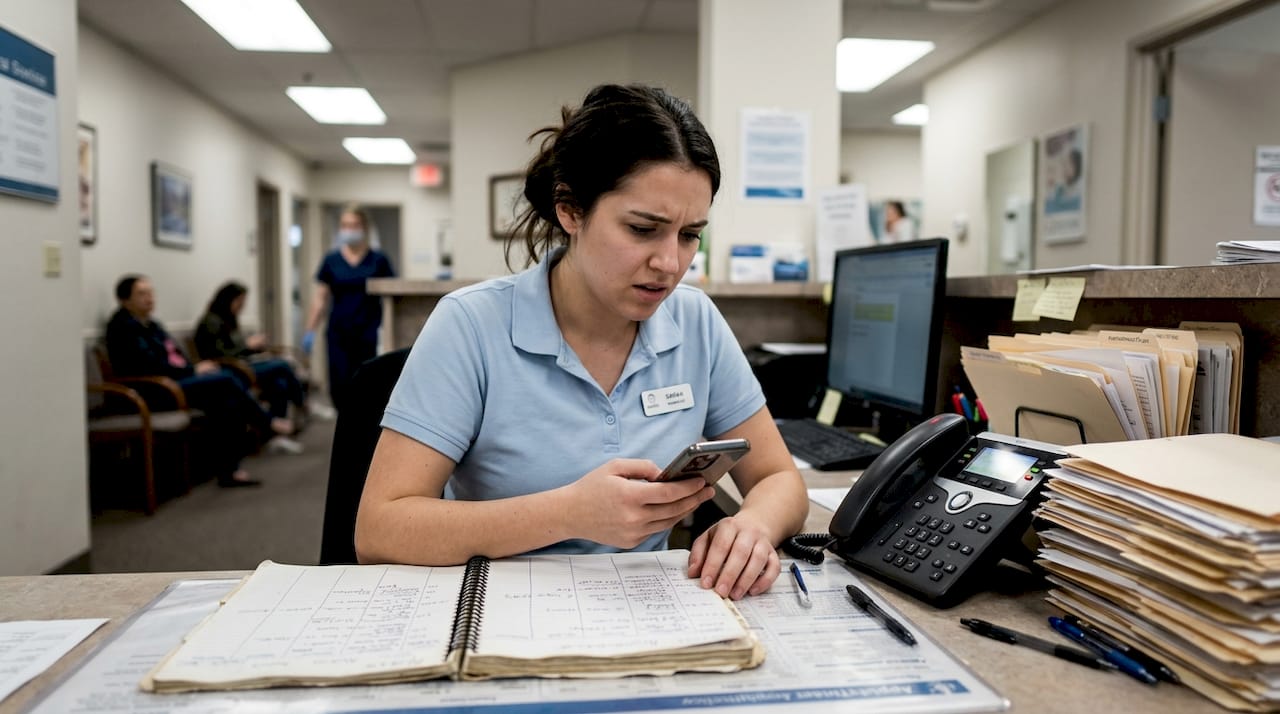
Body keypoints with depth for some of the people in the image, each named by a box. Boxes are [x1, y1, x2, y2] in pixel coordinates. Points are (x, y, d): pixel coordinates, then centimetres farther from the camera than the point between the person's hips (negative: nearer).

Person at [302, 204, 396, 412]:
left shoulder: (379, 260, 2)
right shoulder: (331, 260, 6)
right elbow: (320, 298, 9)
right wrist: (310, 330, 5)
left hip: (369, 334, -1)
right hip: (339, 334, 1)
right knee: (340, 386, -2)